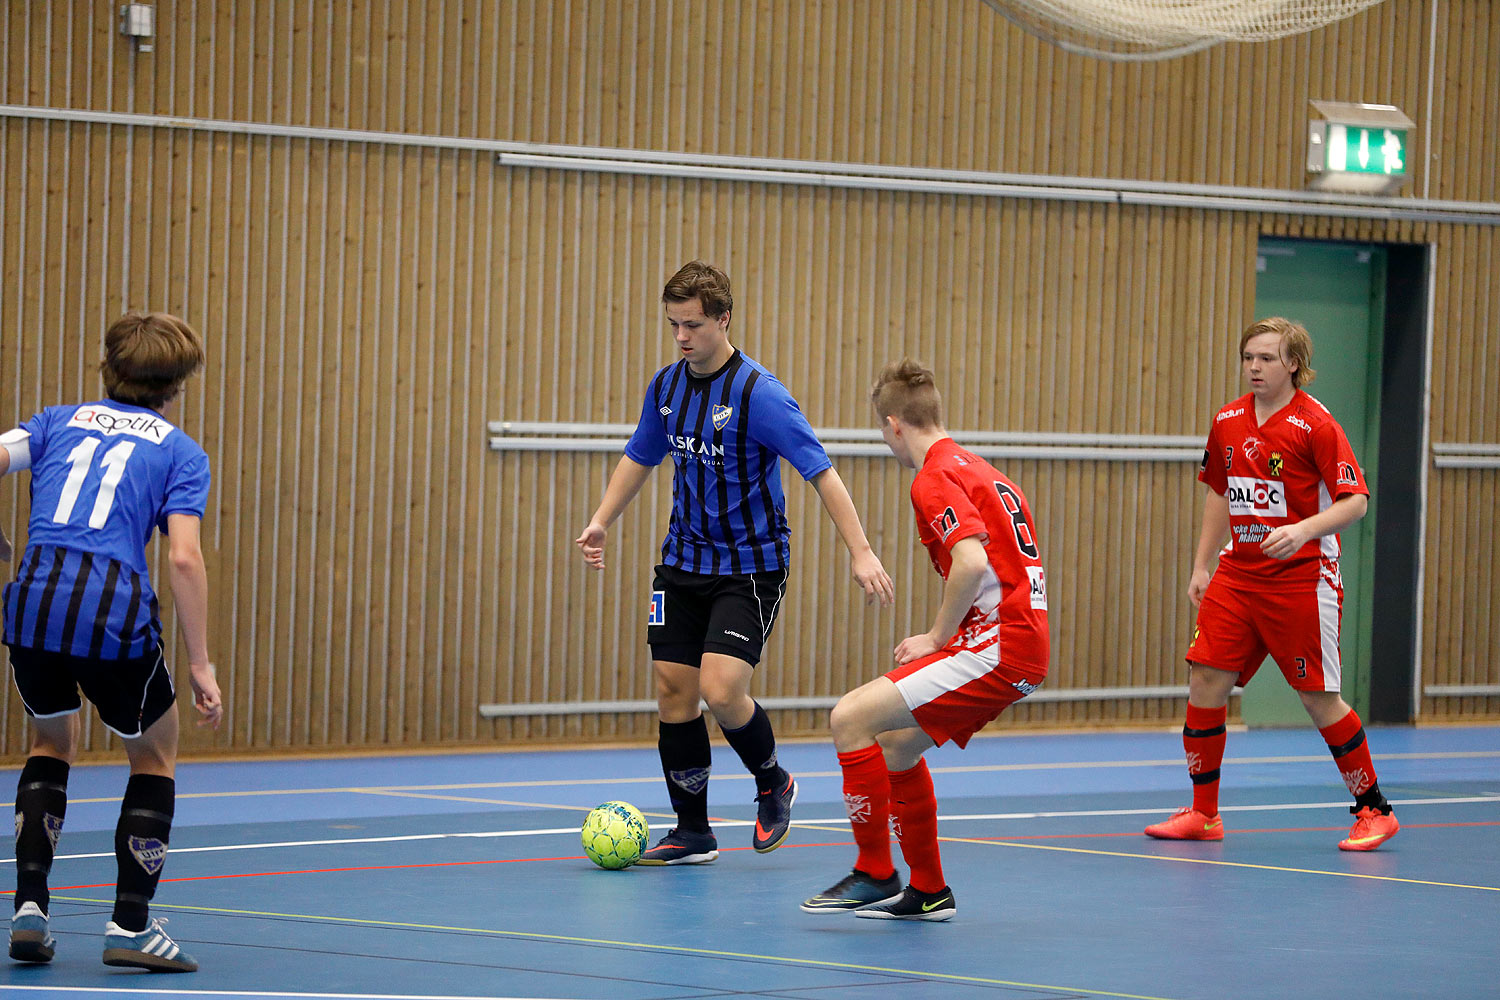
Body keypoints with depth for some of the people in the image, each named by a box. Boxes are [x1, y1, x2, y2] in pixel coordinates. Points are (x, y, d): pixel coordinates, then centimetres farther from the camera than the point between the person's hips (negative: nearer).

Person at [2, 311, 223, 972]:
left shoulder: (61, 421, 20)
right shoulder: (180, 452, 11)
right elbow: (183, 558, -2)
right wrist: (199, 665, -1)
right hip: (115, 614, -3)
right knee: (155, 756, 20)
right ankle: (130, 925, 13)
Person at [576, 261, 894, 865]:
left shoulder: (758, 393, -19)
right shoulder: (667, 385, 3)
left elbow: (821, 472, -20)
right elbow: (641, 457, 20)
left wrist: (861, 552, -26)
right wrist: (601, 521, 11)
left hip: (750, 565, -6)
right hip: (684, 561, 6)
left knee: (721, 691, -18)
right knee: (673, 693, 2)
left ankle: (773, 784, 12)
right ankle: (692, 834, 13)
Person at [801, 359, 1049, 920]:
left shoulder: (934, 479, -10)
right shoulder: (978, 472, 20)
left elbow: (972, 562, -26)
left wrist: (936, 638, -12)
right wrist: (943, 640, 17)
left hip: (998, 645, -10)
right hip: (1022, 649, 10)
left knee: (851, 717, -13)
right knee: (897, 744, 21)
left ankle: (875, 874, -6)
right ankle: (927, 891, 26)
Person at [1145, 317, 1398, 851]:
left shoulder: (1315, 424, -11)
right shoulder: (1228, 422, 7)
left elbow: (1355, 500, -14)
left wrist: (1303, 530, -28)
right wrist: (1201, 565, 17)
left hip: (1302, 578, -6)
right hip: (1238, 575, 6)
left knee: (1319, 698, -3)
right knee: (1205, 681, -3)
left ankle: (1373, 810, 12)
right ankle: (1203, 813, 8)